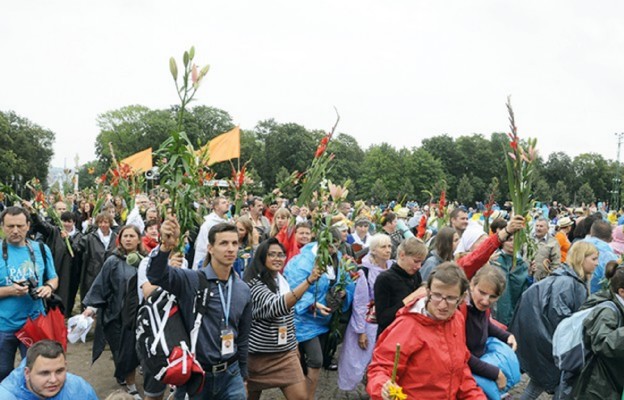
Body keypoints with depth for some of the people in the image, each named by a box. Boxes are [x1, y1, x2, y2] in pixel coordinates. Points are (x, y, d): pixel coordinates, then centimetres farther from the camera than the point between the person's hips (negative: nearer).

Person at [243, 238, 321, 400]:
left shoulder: (282, 281, 6)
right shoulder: (255, 283, -17)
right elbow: (276, 307, -36)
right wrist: (309, 280, -43)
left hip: (286, 353, 6)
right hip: (259, 354, -5)